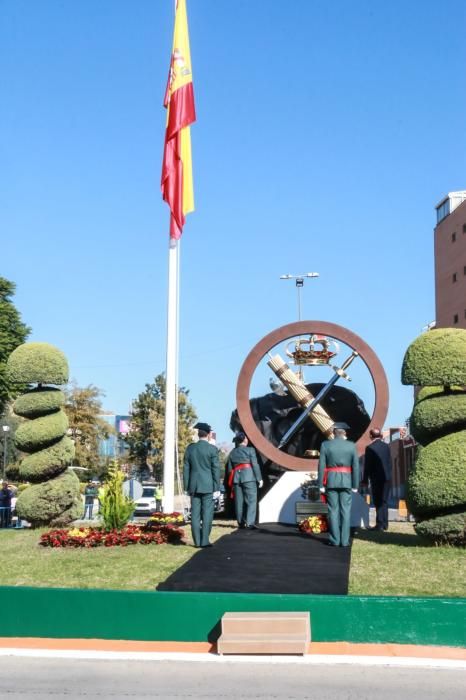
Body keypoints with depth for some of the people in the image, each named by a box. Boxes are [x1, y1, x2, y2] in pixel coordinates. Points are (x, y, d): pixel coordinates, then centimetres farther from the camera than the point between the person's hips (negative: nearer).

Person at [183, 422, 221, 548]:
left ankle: (197, 541, 7)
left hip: (194, 485, 4)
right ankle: (204, 541, -3)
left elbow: (186, 468, 7)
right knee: (207, 514, 0)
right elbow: (216, 470, -7)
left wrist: (187, 487, 12)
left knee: (195, 514, 6)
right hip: (208, 486, -4)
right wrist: (217, 488, -2)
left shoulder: (190, 448, 5)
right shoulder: (212, 449, -6)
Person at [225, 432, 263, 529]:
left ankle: (241, 523, 11)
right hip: (249, 477, -5)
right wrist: (259, 478, -2)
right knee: (251, 500, -6)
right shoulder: (250, 450, 0)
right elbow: (255, 465, -6)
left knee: (239, 501, 9)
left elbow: (229, 468, 13)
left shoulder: (232, 452, 14)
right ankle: (250, 523, -15)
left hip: (236, 477, 5)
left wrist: (231, 482, 18)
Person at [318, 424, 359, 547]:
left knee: (333, 510, 3)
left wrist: (321, 485, -1)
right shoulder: (351, 446, 0)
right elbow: (356, 466, -1)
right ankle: (344, 540, 1)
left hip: (331, 481, 0)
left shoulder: (325, 445, -2)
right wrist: (355, 485, 4)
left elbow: (321, 466, -4)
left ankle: (335, 540, 2)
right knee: (345, 510, 3)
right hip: (346, 481, 0)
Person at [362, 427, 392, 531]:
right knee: (384, 501, 12)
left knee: (378, 502, -1)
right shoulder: (386, 446, 4)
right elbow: (390, 463, 8)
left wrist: (365, 480, -3)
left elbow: (367, 465, -9)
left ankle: (380, 524, -2)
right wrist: (388, 475, 17)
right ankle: (385, 523, 15)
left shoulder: (370, 448, -11)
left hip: (376, 478, -5)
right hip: (386, 477, 5)